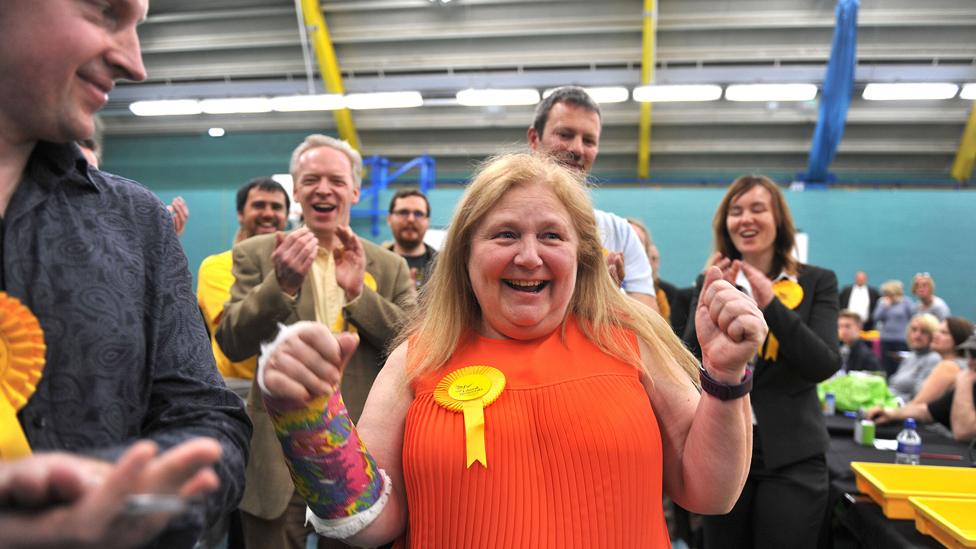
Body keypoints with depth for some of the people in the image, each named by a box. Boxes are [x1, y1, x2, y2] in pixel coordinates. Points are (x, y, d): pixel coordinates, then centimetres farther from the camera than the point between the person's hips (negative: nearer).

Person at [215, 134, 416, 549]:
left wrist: (358, 292, -18)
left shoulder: (389, 266, 4)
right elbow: (231, 344, -7)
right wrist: (282, 285, -22)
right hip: (278, 458, -1)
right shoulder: (255, 254, 1)